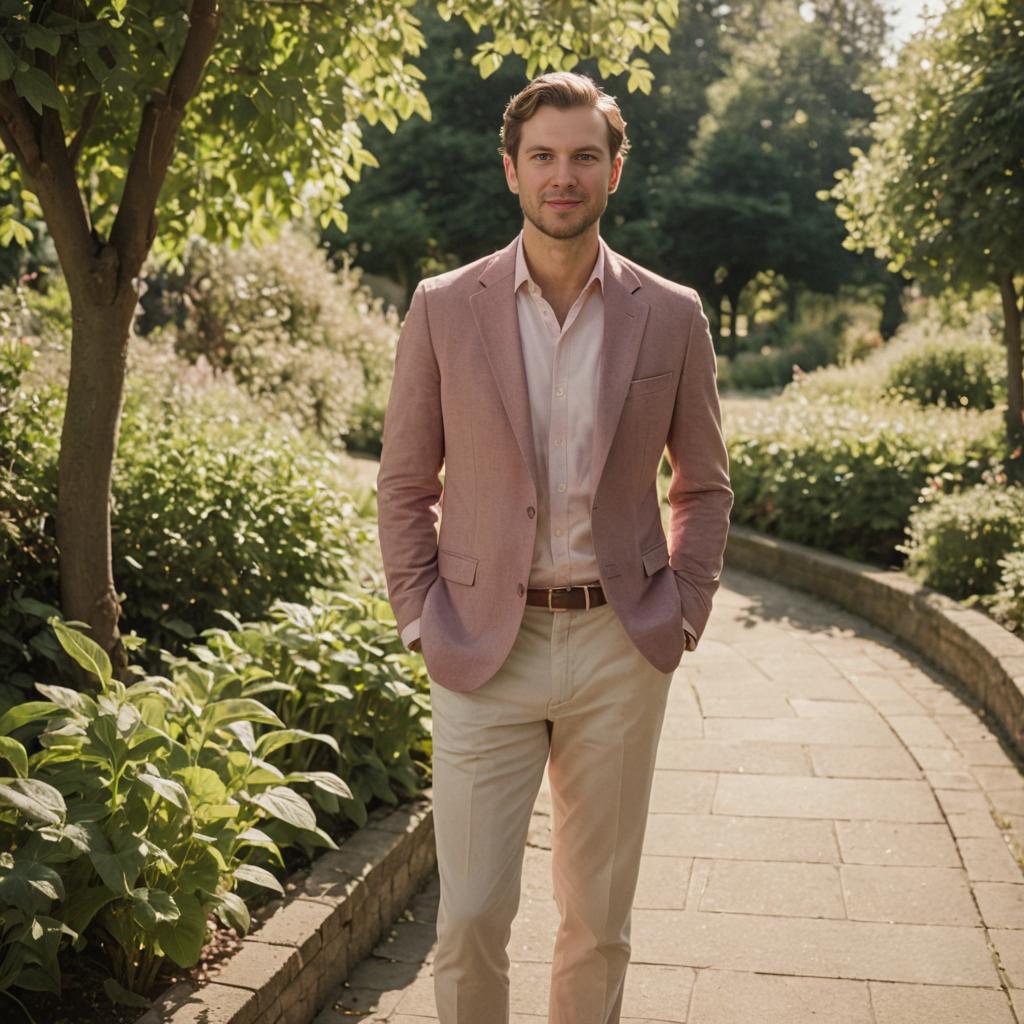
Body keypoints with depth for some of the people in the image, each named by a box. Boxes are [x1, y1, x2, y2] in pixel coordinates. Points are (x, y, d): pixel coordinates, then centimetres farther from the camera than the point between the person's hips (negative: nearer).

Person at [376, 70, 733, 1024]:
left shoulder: (672, 317, 2)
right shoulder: (443, 308, 0)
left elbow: (704, 485, 11)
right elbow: (404, 482, 5)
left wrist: (683, 614, 2)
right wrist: (421, 620, -1)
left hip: (620, 650, 1)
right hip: (483, 648, -1)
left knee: (598, 917, 12)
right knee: (470, 917, 0)